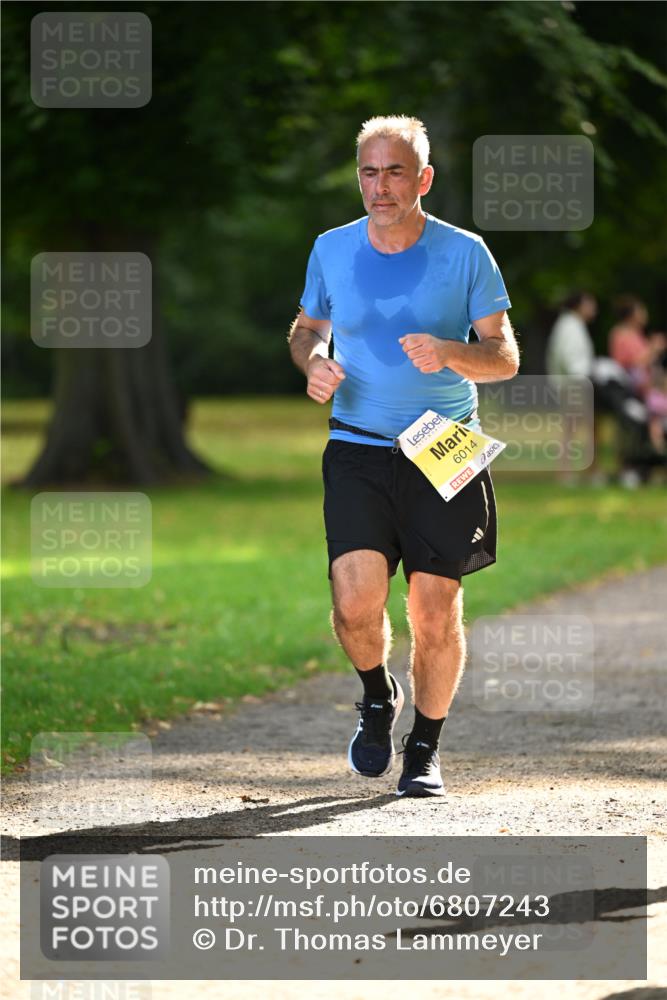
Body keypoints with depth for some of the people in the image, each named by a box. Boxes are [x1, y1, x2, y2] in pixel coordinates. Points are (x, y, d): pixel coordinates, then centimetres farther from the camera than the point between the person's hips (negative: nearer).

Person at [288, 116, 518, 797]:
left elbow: (505, 357, 0)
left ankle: (425, 748, 19)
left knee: (436, 611, -2)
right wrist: (312, 363, -2)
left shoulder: (464, 254, -1)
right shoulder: (332, 250, 5)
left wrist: (448, 352, -21)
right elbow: (306, 327, 21)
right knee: (356, 601, -16)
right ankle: (377, 696, 17)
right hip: (358, 451, 1)